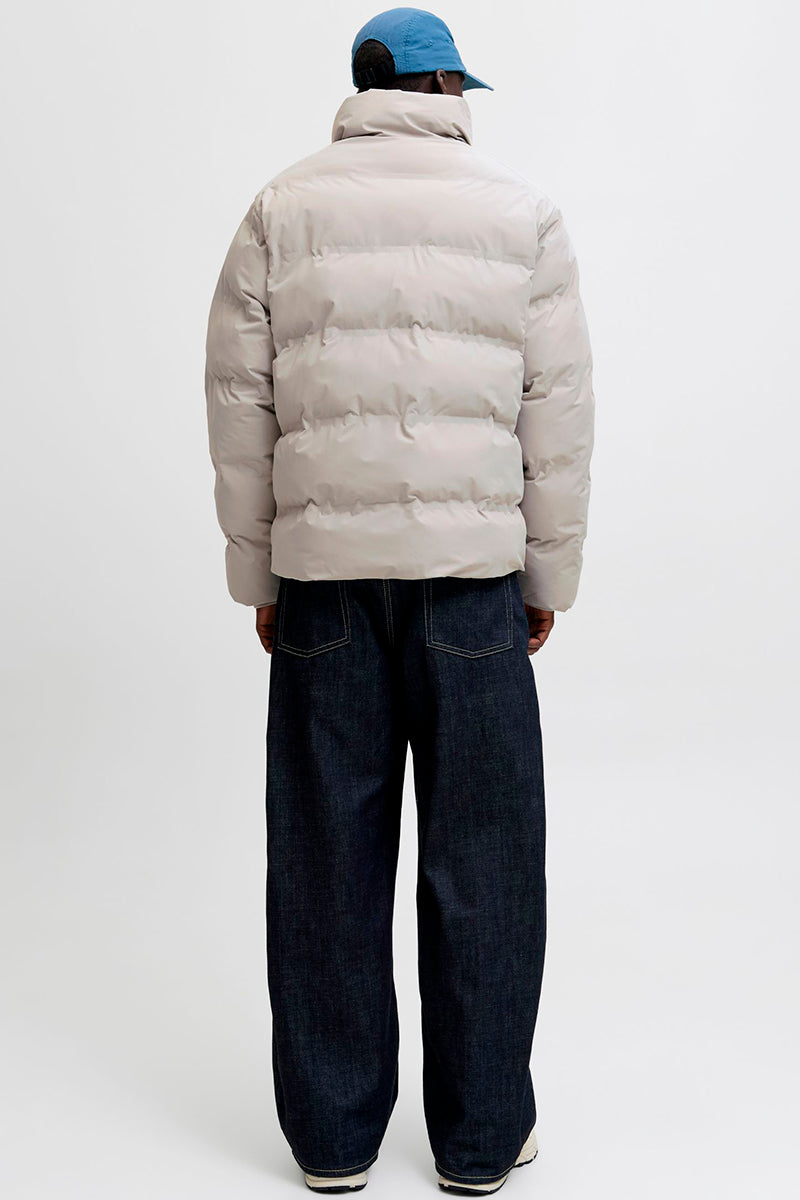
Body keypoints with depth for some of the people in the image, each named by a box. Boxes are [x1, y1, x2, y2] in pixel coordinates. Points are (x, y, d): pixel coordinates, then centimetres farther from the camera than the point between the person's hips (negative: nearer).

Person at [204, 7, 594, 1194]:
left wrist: (258, 577, 11)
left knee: (327, 853, 9)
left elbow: (240, 408, 5)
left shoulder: (281, 210, 8)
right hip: (472, 567, -1)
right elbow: (558, 413, 2)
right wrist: (549, 576, 10)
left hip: (321, 571, 1)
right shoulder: (522, 214, 6)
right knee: (480, 854, 8)